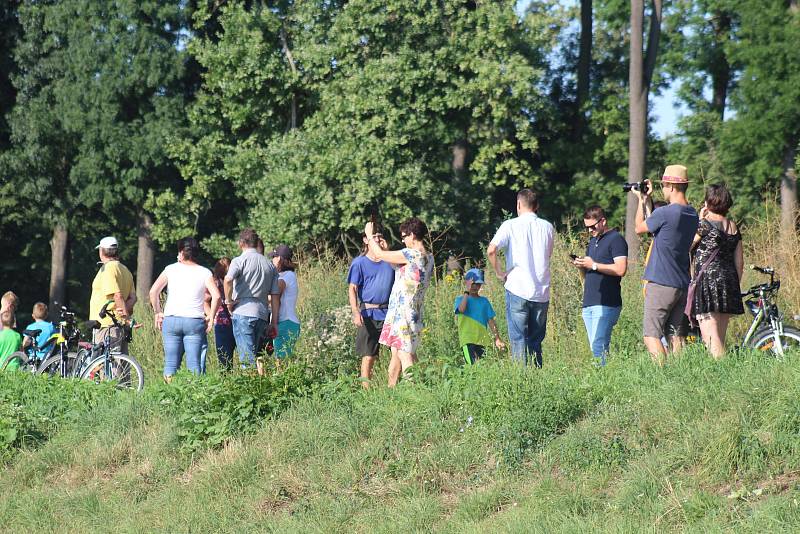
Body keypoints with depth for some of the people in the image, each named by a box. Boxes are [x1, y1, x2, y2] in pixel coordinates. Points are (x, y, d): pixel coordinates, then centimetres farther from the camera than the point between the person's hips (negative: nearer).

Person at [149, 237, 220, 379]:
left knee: (171, 362, 4)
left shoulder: (171, 269, 5)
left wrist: (158, 312, 7)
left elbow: (153, 291, -4)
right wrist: (211, 317, 3)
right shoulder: (204, 273, 4)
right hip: (195, 321, 0)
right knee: (194, 363, 0)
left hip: (171, 320, 0)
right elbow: (216, 296, -9)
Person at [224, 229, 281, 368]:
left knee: (247, 357, -9)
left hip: (243, 313, -5)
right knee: (252, 354, 13)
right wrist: (274, 322, 16)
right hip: (262, 314, 6)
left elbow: (228, 280, -21)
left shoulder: (240, 261, 0)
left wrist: (229, 301, -7)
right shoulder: (270, 265, 17)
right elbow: (275, 296, 14)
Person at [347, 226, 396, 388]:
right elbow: (352, 289, -5)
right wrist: (355, 312, -17)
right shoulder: (359, 263, 2)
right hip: (369, 314, -3)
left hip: (390, 313, 3)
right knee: (369, 356, -1)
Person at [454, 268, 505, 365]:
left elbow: (491, 321, 14)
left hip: (482, 341, 4)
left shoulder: (484, 301, 15)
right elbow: (461, 309, -18)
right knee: (472, 365, -22)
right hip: (467, 340, -4)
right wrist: (467, 292, -10)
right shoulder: (460, 299, 6)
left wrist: (497, 339, 8)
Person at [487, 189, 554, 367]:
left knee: (518, 339, -1)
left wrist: (499, 272, -2)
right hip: (541, 292, 3)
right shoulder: (548, 227, 8)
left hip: (518, 290, -3)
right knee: (536, 341, 12)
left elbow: (491, 250, -15)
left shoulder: (511, 225, -3)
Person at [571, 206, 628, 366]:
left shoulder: (616, 240, -4)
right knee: (595, 347, 5)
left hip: (606, 304, -9)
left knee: (598, 346, -15)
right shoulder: (592, 242, 23)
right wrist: (581, 266, 4)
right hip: (589, 303, 9)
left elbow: (621, 269, -16)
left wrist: (593, 265, -13)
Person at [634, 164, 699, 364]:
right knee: (677, 337, 8)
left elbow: (640, 228, 2)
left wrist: (642, 201, 13)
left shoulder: (665, 213, -16)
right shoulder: (692, 215, 10)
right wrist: (647, 201, 19)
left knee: (651, 335, -6)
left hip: (661, 285, -8)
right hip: (683, 285, 8)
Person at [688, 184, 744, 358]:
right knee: (720, 340, 13)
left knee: (711, 341, -9)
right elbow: (739, 262, 13)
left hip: (708, 280, -7)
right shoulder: (734, 228, 12)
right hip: (729, 283, 7)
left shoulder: (706, 224, -8)